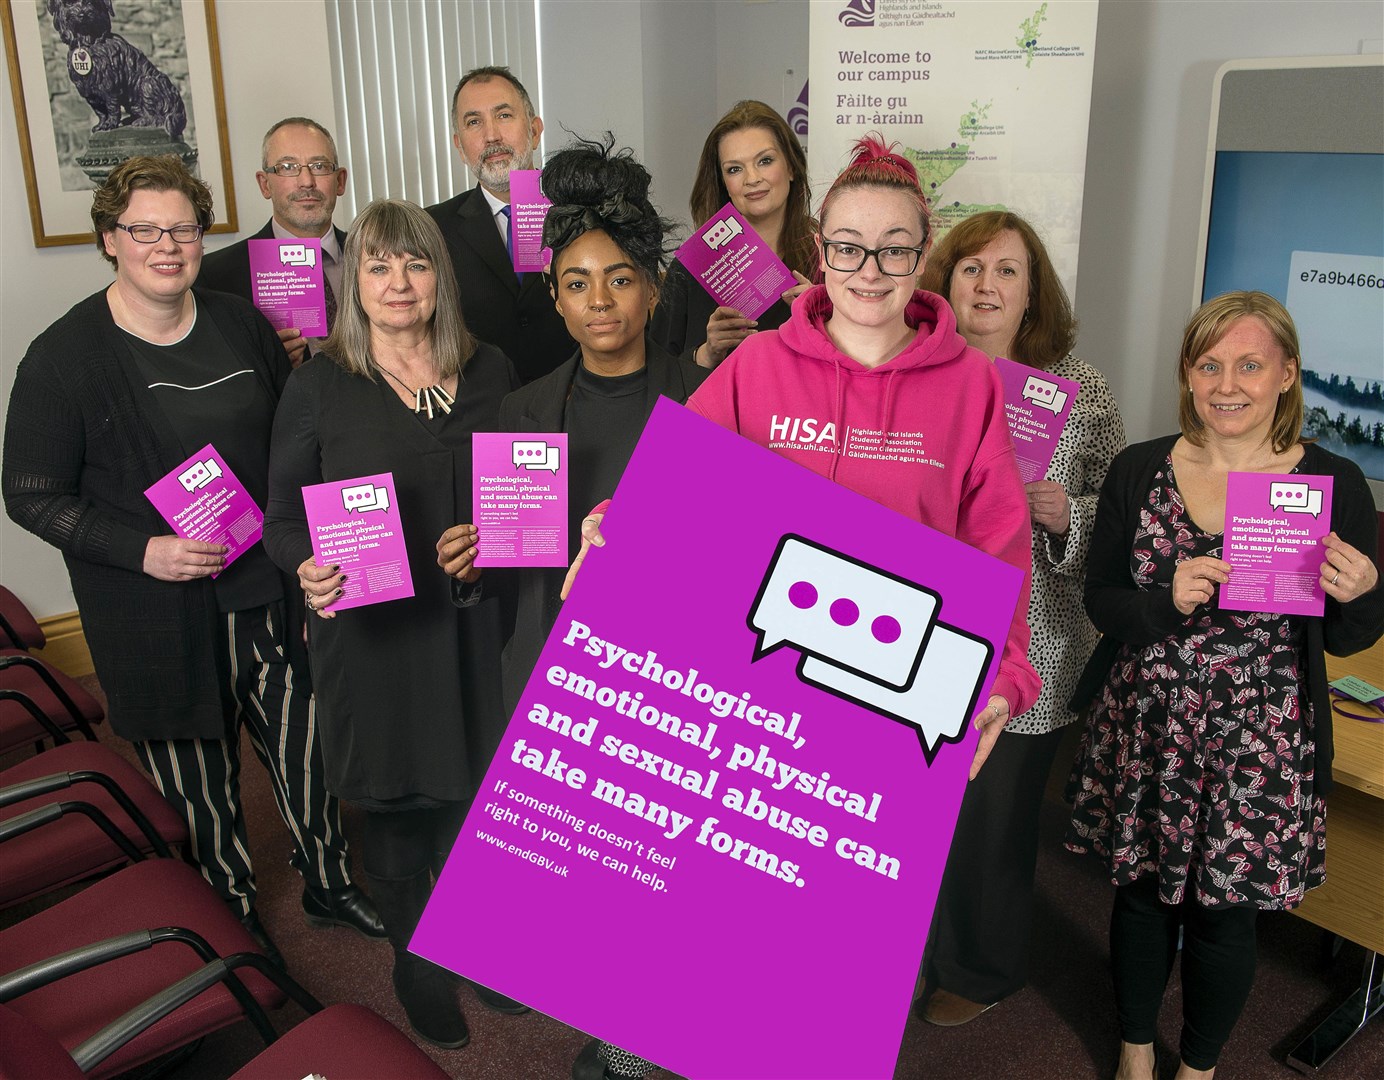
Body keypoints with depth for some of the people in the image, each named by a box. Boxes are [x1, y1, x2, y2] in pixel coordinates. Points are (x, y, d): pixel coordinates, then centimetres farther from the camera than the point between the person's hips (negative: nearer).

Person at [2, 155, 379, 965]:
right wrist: (142, 551, -20)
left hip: (269, 594, 4)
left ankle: (330, 884, 37)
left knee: (304, 746, 14)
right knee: (199, 783, 13)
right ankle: (235, 914, 36)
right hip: (156, 617, -3)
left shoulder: (244, 327, 3)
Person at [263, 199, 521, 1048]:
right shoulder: (320, 386, -3)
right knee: (398, 806, 12)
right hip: (375, 636, -1)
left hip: (477, 629, 2)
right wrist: (312, 570, -20)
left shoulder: (491, 371, 3)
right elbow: (284, 517, 0)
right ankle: (416, 960, 36)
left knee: (480, 794, 11)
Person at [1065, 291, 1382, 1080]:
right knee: (1143, 890, 16)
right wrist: (1169, 601, -22)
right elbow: (1101, 600, -2)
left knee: (1225, 912, 12)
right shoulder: (1139, 471, -2)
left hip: (1258, 747, -1)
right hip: (1144, 732, 2)